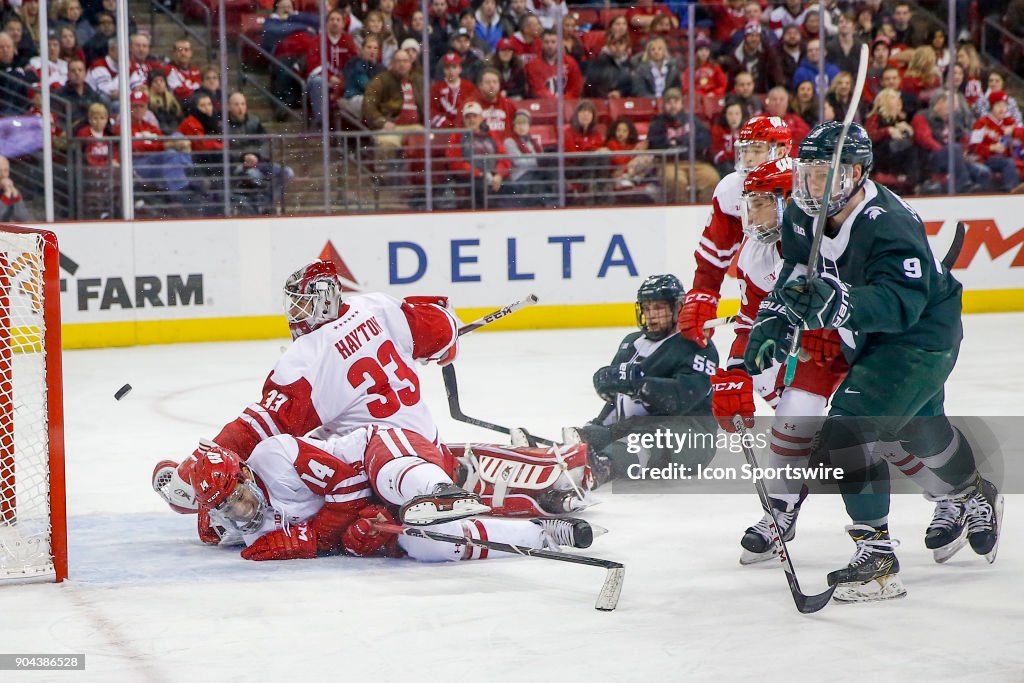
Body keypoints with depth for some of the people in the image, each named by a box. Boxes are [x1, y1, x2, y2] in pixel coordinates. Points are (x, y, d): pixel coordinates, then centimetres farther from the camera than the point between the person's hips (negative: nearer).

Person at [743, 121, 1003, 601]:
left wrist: (839, 302, -61)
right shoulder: (804, 217, -10)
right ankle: (971, 499, 60)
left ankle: (876, 558, -20)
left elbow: (901, 303, -45)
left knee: (850, 427, -24)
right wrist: (772, 322, -14)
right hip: (871, 341, 9)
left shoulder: (889, 226, -34)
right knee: (914, 431, 30)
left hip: (921, 339, -9)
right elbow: (795, 275, 2)